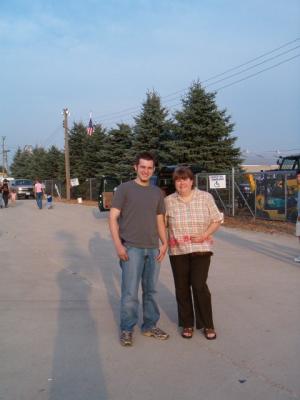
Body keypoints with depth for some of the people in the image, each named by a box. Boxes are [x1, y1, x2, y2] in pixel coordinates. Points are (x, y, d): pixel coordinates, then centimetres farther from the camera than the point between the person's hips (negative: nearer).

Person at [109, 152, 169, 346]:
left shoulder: (157, 192, 12)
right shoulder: (124, 188, -2)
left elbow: (160, 220, 15)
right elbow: (113, 217, -5)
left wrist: (164, 243, 2)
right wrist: (118, 245, -13)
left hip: (153, 249, 5)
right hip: (131, 248, -4)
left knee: (151, 290, 13)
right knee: (130, 292, -2)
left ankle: (150, 326, 27)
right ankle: (127, 329, 13)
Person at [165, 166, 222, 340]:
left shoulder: (206, 197, -1)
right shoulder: (169, 201, 0)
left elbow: (217, 220, 3)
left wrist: (205, 235, -10)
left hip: (201, 249, -1)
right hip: (178, 251, 2)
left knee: (199, 285, -7)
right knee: (182, 288, 7)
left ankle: (207, 325, 12)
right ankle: (187, 324, 25)